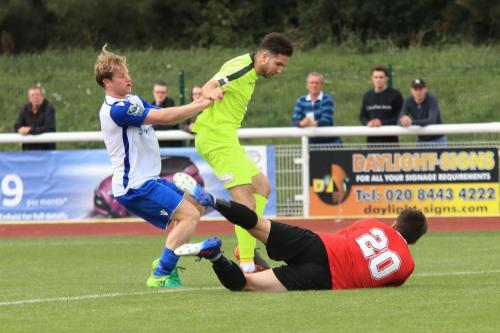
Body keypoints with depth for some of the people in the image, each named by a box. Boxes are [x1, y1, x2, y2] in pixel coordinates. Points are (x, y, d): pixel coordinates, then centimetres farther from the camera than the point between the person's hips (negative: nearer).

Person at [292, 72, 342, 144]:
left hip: (330, 143, -3)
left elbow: (326, 120, -19)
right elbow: (294, 121, -4)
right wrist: (302, 123, -29)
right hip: (311, 142, 3)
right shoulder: (301, 101, 5)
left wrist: (314, 124, -40)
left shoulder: (327, 100, -6)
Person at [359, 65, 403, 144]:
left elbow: (400, 117, -7)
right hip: (372, 139, 4)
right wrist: (368, 123, -6)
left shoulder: (395, 95, -3)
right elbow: (362, 116, 17)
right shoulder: (367, 96, 12)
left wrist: (382, 122, -17)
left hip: (390, 140, -4)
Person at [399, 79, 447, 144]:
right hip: (421, 140, 4)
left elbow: (432, 120, -36)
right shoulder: (408, 101, -9)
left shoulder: (432, 100, -22)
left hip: (437, 139, -4)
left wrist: (412, 122, -50)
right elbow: (400, 121, -16)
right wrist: (404, 121, -43)